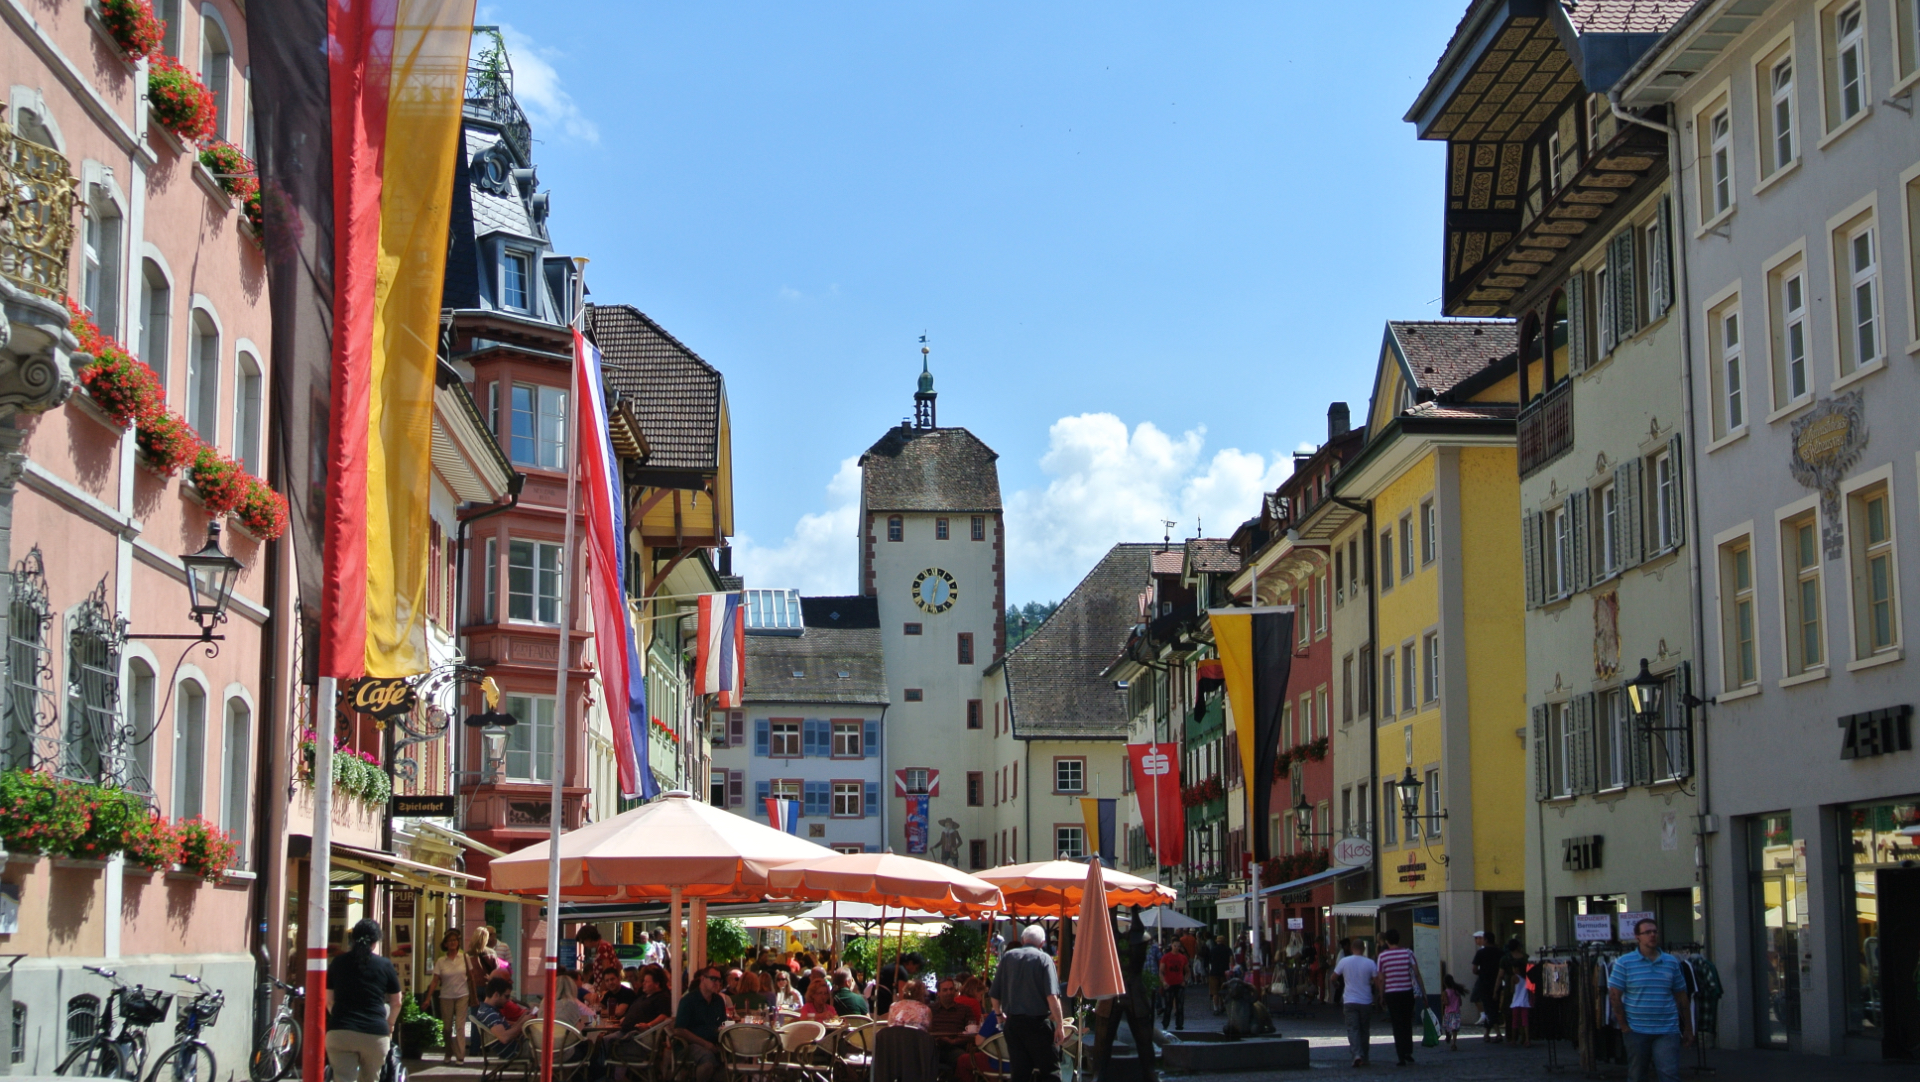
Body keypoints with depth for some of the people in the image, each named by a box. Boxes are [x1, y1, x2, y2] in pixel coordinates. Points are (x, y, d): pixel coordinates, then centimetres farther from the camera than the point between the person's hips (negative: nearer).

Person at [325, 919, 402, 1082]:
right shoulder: (385, 965, 5)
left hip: (339, 1033, 0)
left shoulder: (337, 963, 8)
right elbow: (396, 1003, 14)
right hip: (375, 1035, 0)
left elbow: (329, 1001, 16)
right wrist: (390, 1024, 33)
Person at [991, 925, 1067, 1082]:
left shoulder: (1007, 957, 7)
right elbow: (1052, 996, -15)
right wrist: (1060, 1024, -11)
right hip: (1038, 1022, -4)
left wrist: (1000, 1014, 29)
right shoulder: (1044, 959, -5)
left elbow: (994, 995, 11)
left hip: (1012, 1022, 4)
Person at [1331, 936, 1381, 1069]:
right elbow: (1377, 982, -4)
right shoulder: (1370, 963, -5)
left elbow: (1333, 978, 6)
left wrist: (1337, 986, 28)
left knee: (1353, 1028, -3)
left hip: (1349, 1001, -1)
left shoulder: (1344, 961, -4)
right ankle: (1364, 1058, 18)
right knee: (1364, 1030, 14)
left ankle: (1357, 1054, -23)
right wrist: (1376, 989, 18)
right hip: (1366, 1001, 1)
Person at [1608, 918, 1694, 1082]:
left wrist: (1688, 1029, 11)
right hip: (1636, 1031, -1)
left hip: (1667, 1031, 1)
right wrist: (1624, 1026, -7)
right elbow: (1614, 995, -3)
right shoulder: (1624, 963, -2)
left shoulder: (1672, 962, 7)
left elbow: (1682, 997, 11)